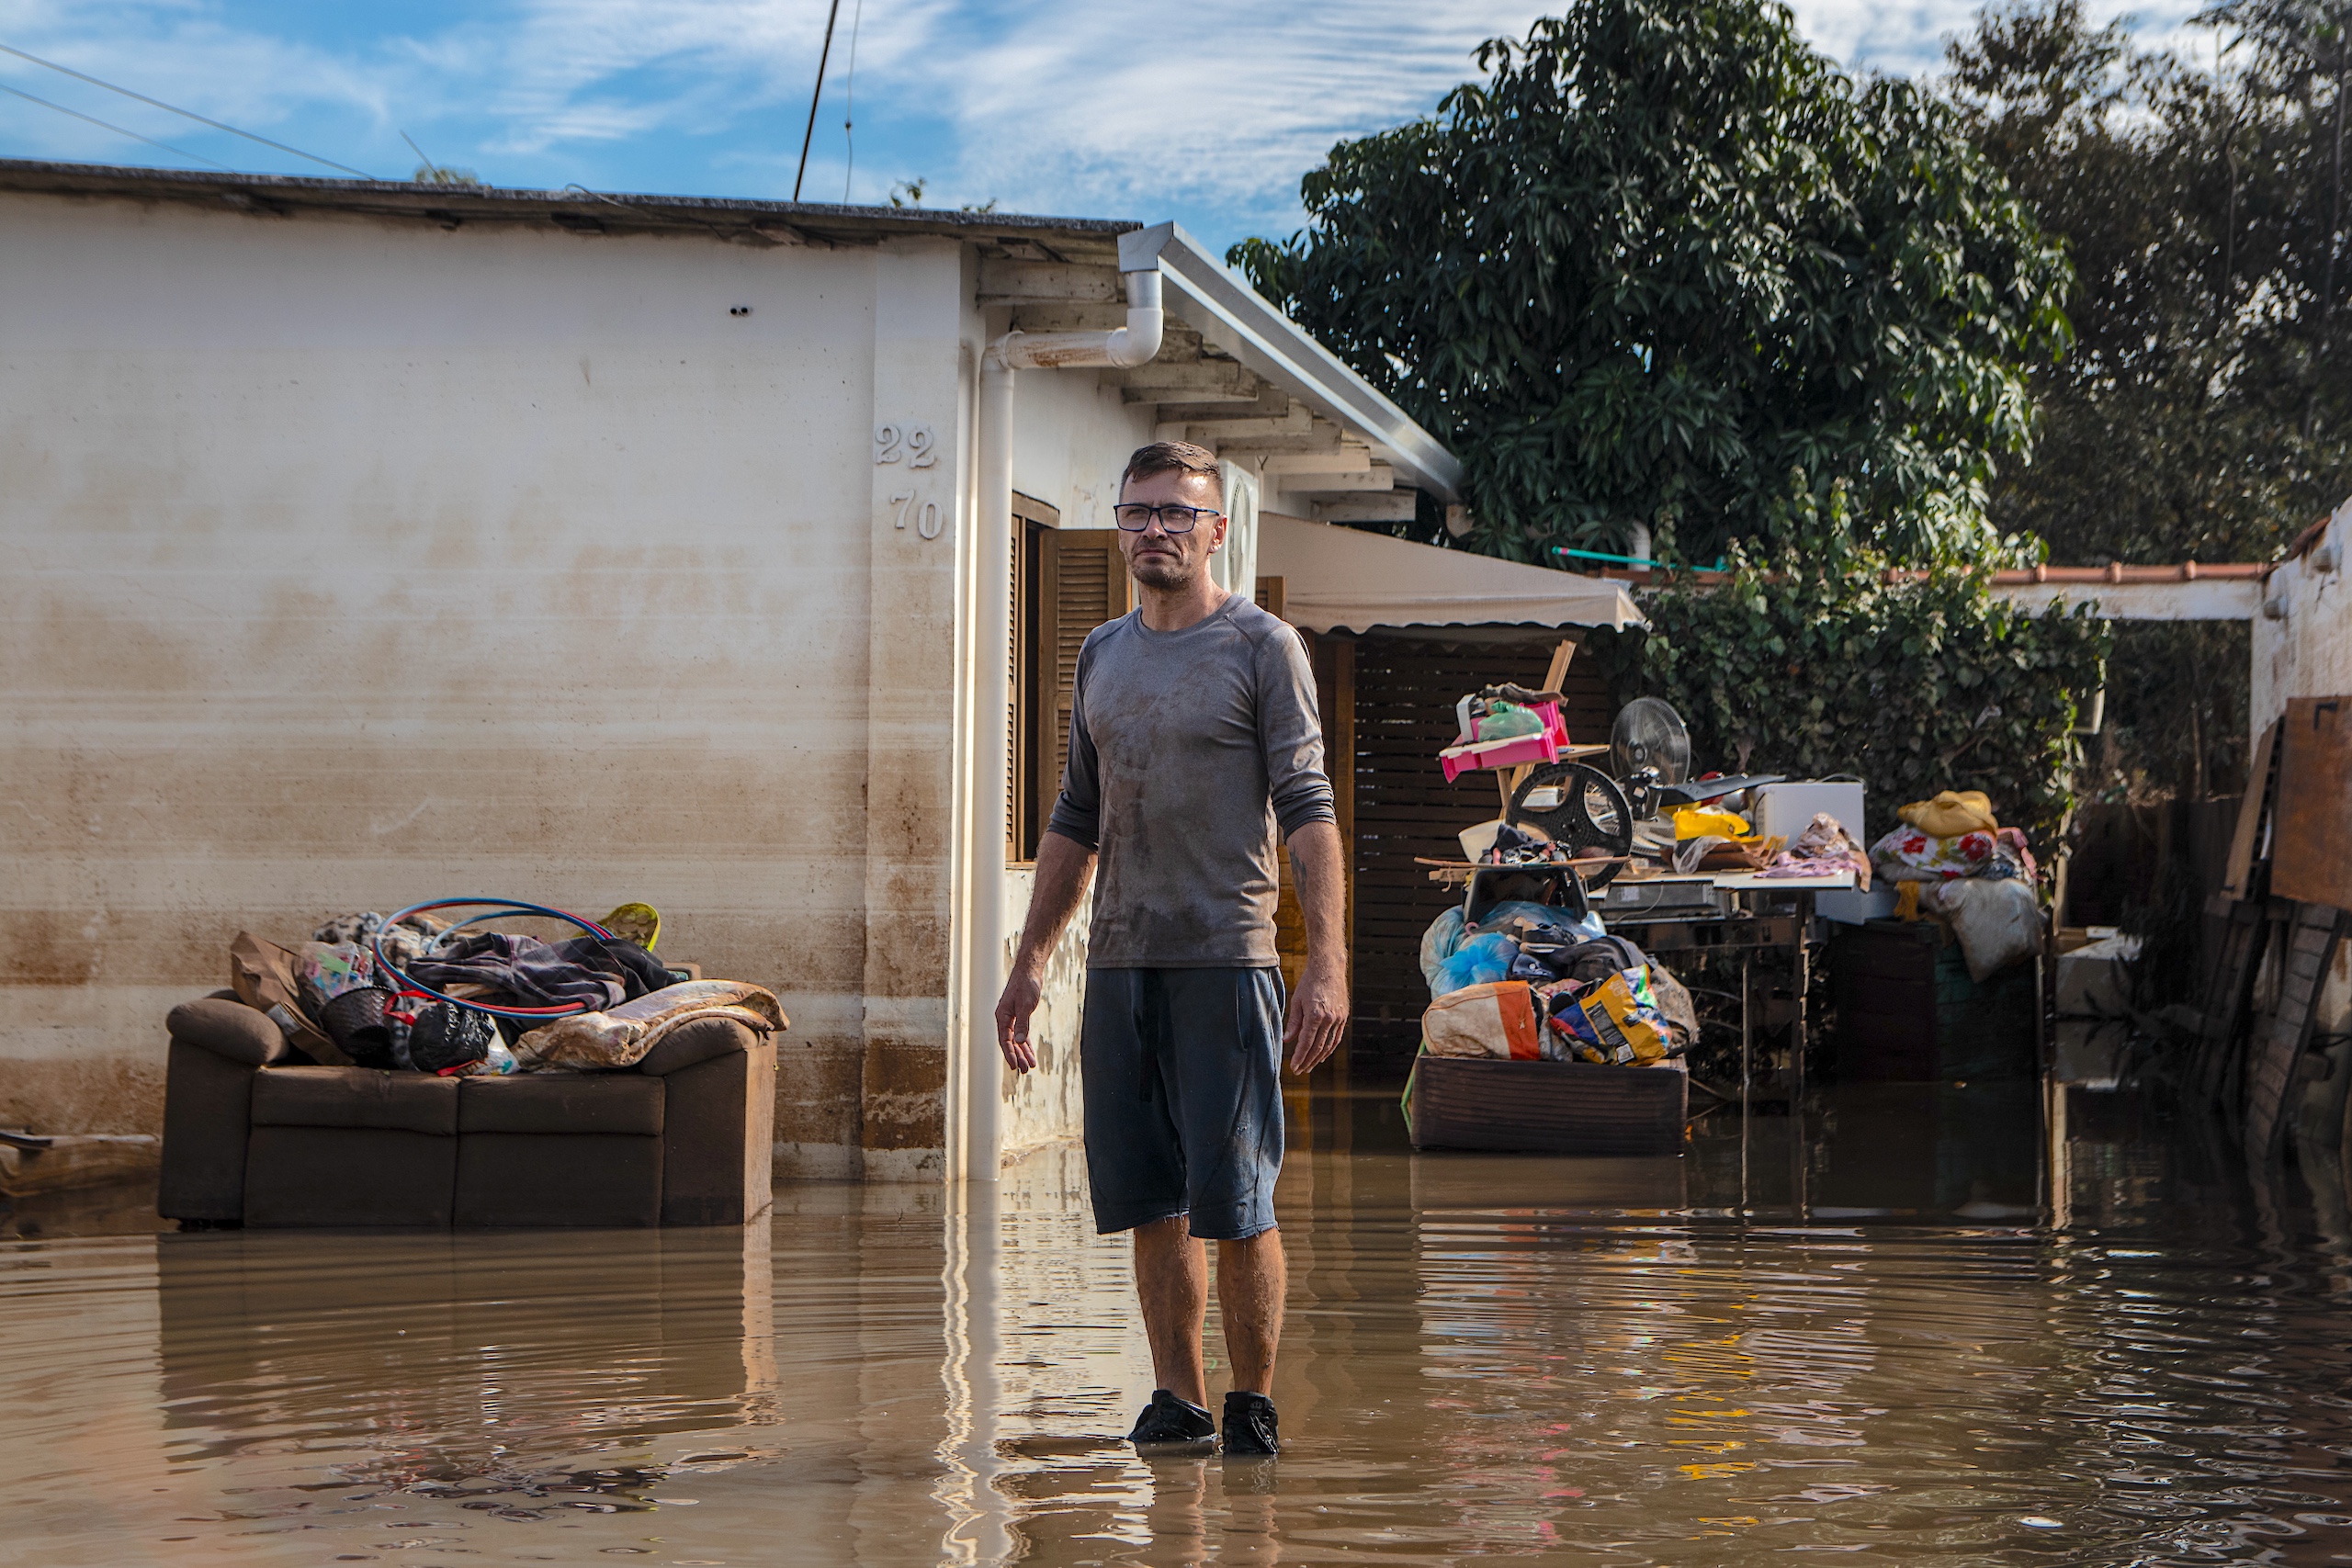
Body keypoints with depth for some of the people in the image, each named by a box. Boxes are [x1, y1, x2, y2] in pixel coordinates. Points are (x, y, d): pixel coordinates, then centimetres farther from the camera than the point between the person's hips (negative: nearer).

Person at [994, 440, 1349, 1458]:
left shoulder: (1262, 647, -1)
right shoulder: (1102, 655, 16)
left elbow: (1308, 810, -6)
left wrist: (1326, 963, -15)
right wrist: (1029, 961, 17)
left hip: (1226, 955, -5)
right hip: (1120, 957, 5)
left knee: (1235, 1199, -5)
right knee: (1149, 1200, 6)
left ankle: (1253, 1403, 4)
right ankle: (1178, 1400, 12)